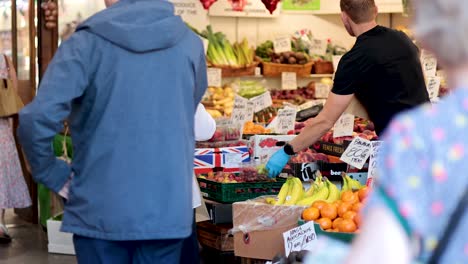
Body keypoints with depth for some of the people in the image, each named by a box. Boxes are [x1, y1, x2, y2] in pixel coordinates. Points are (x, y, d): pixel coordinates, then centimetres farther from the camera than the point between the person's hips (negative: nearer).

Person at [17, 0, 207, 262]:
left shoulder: (86, 43, -9)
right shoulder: (190, 43, 2)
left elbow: (36, 120, -19)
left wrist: (50, 172, -2)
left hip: (100, 209, -2)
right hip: (167, 209, 2)